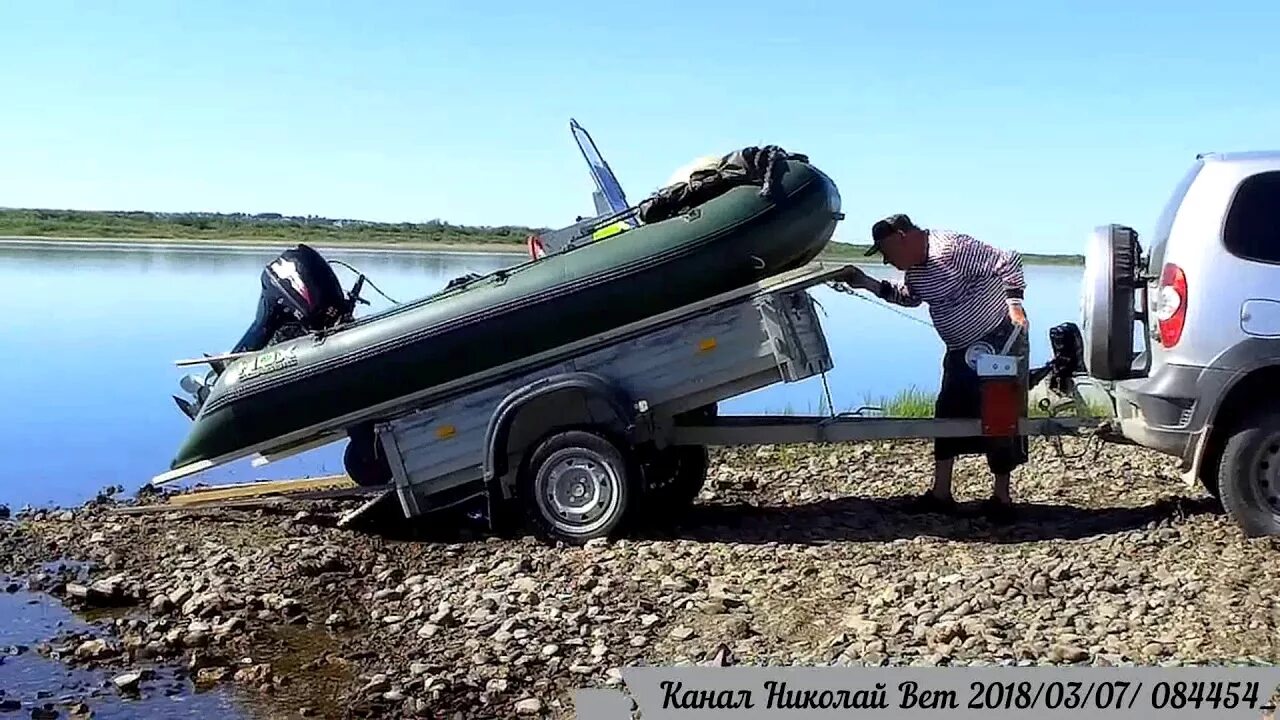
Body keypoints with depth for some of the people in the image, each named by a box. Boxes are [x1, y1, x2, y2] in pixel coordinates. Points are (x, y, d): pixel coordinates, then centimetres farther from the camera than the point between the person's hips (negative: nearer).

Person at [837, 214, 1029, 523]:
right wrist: (867, 284, 9)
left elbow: (1009, 262, -25)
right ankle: (940, 494, 18)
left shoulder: (952, 249, -25)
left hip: (999, 341, -9)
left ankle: (1002, 498, 8)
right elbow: (907, 296, 21)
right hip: (961, 348, 10)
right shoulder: (914, 267, 3)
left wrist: (1014, 304, -27)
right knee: (948, 415, 10)